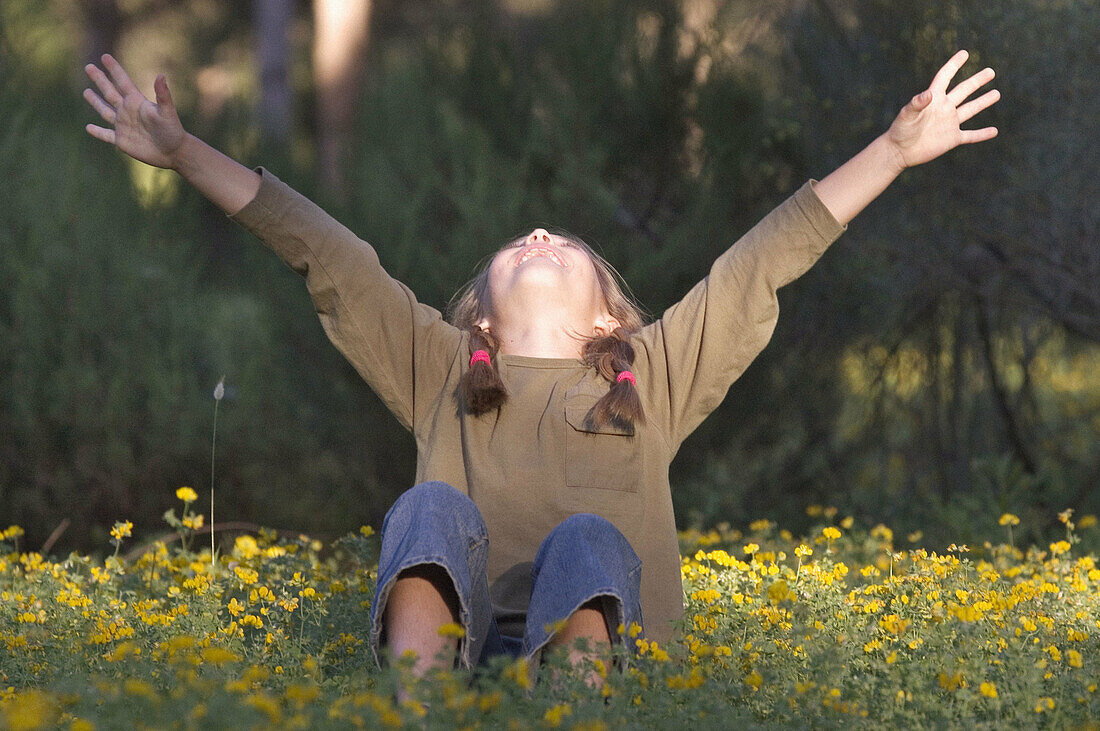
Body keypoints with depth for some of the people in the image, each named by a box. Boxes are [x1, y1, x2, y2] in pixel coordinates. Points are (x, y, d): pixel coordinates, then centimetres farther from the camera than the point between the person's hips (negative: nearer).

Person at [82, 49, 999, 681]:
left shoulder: (655, 374, 32)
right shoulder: (440, 369, 32)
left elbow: (768, 257, 28)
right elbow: (325, 254, 27)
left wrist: (896, 152, 27)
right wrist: (183, 153, 24)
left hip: (604, 626, 0)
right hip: (453, 630, 0)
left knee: (586, 539, -32)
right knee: (433, 506, -29)